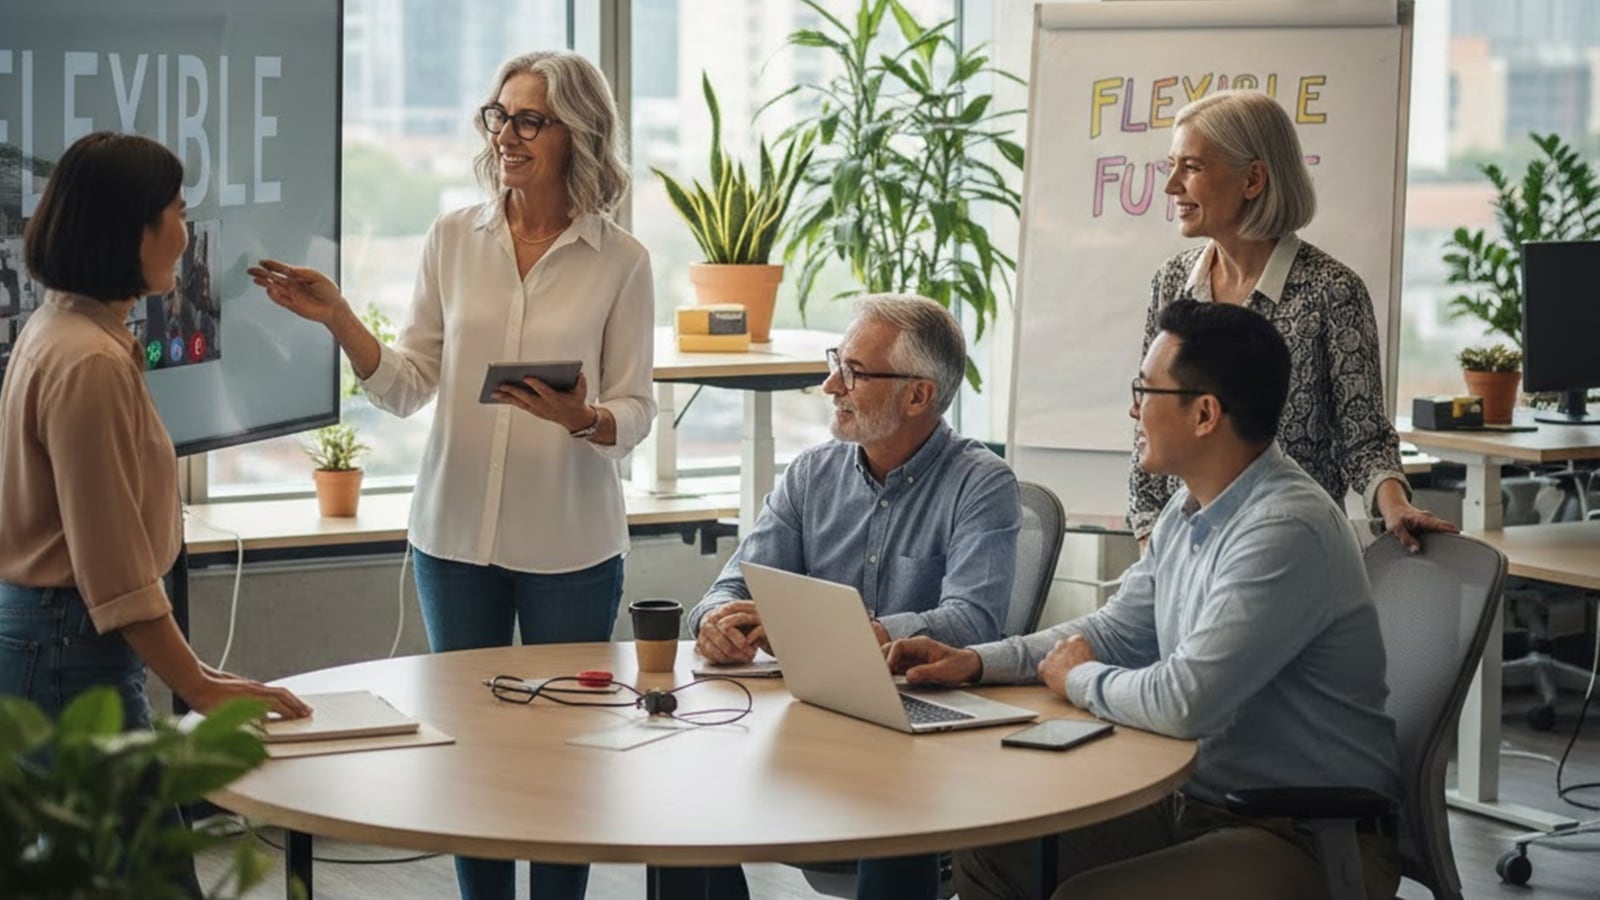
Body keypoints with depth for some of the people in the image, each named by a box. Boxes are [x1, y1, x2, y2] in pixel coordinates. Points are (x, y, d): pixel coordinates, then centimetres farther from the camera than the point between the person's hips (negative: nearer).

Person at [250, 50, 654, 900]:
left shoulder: (619, 261, -5)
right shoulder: (453, 238, 1)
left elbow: (635, 412, -3)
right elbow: (408, 387, 2)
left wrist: (582, 418, -24)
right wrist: (337, 318, -12)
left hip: (569, 543, -2)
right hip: (456, 533, 2)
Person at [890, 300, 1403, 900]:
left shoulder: (1286, 530, -24)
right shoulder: (1188, 512, 8)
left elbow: (1184, 702, -29)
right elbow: (1117, 631, 20)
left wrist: (1080, 680, -8)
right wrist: (976, 662, 7)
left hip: (1312, 842, -9)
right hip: (1198, 803, 9)